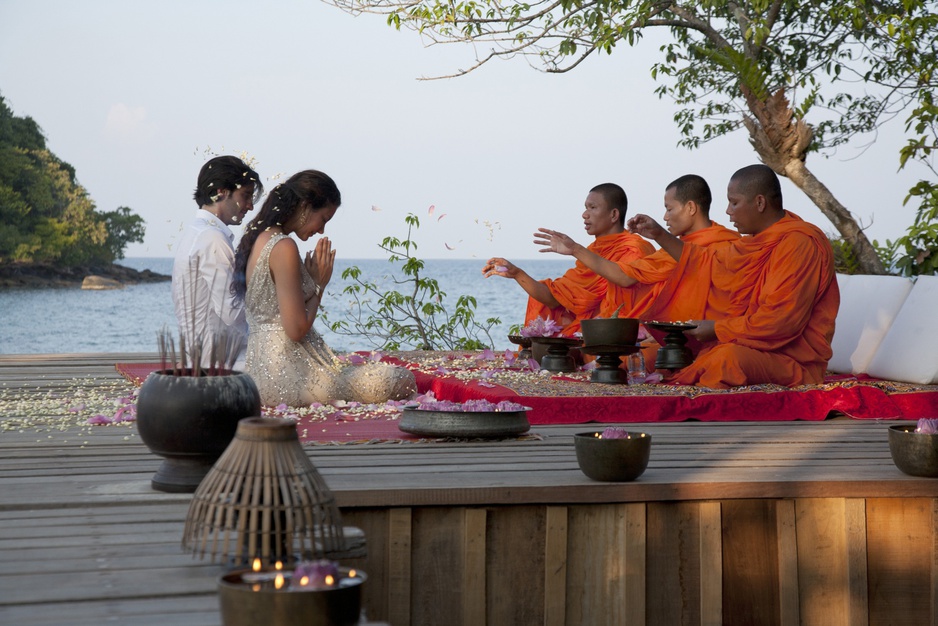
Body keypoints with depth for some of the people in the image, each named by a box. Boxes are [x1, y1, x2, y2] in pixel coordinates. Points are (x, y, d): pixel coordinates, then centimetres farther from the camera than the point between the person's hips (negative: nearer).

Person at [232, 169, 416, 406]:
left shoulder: (256, 240, 13)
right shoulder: (284, 248, -17)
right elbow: (297, 329, -19)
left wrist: (314, 282, 11)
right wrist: (319, 285, -5)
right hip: (287, 376, -10)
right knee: (405, 381, -5)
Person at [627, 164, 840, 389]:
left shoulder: (799, 244, -17)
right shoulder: (760, 240, 13)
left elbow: (780, 320, -23)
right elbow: (710, 263, 27)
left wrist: (718, 328, -13)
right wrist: (660, 235, 21)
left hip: (793, 359, -10)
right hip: (752, 348, 10)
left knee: (730, 358, -39)